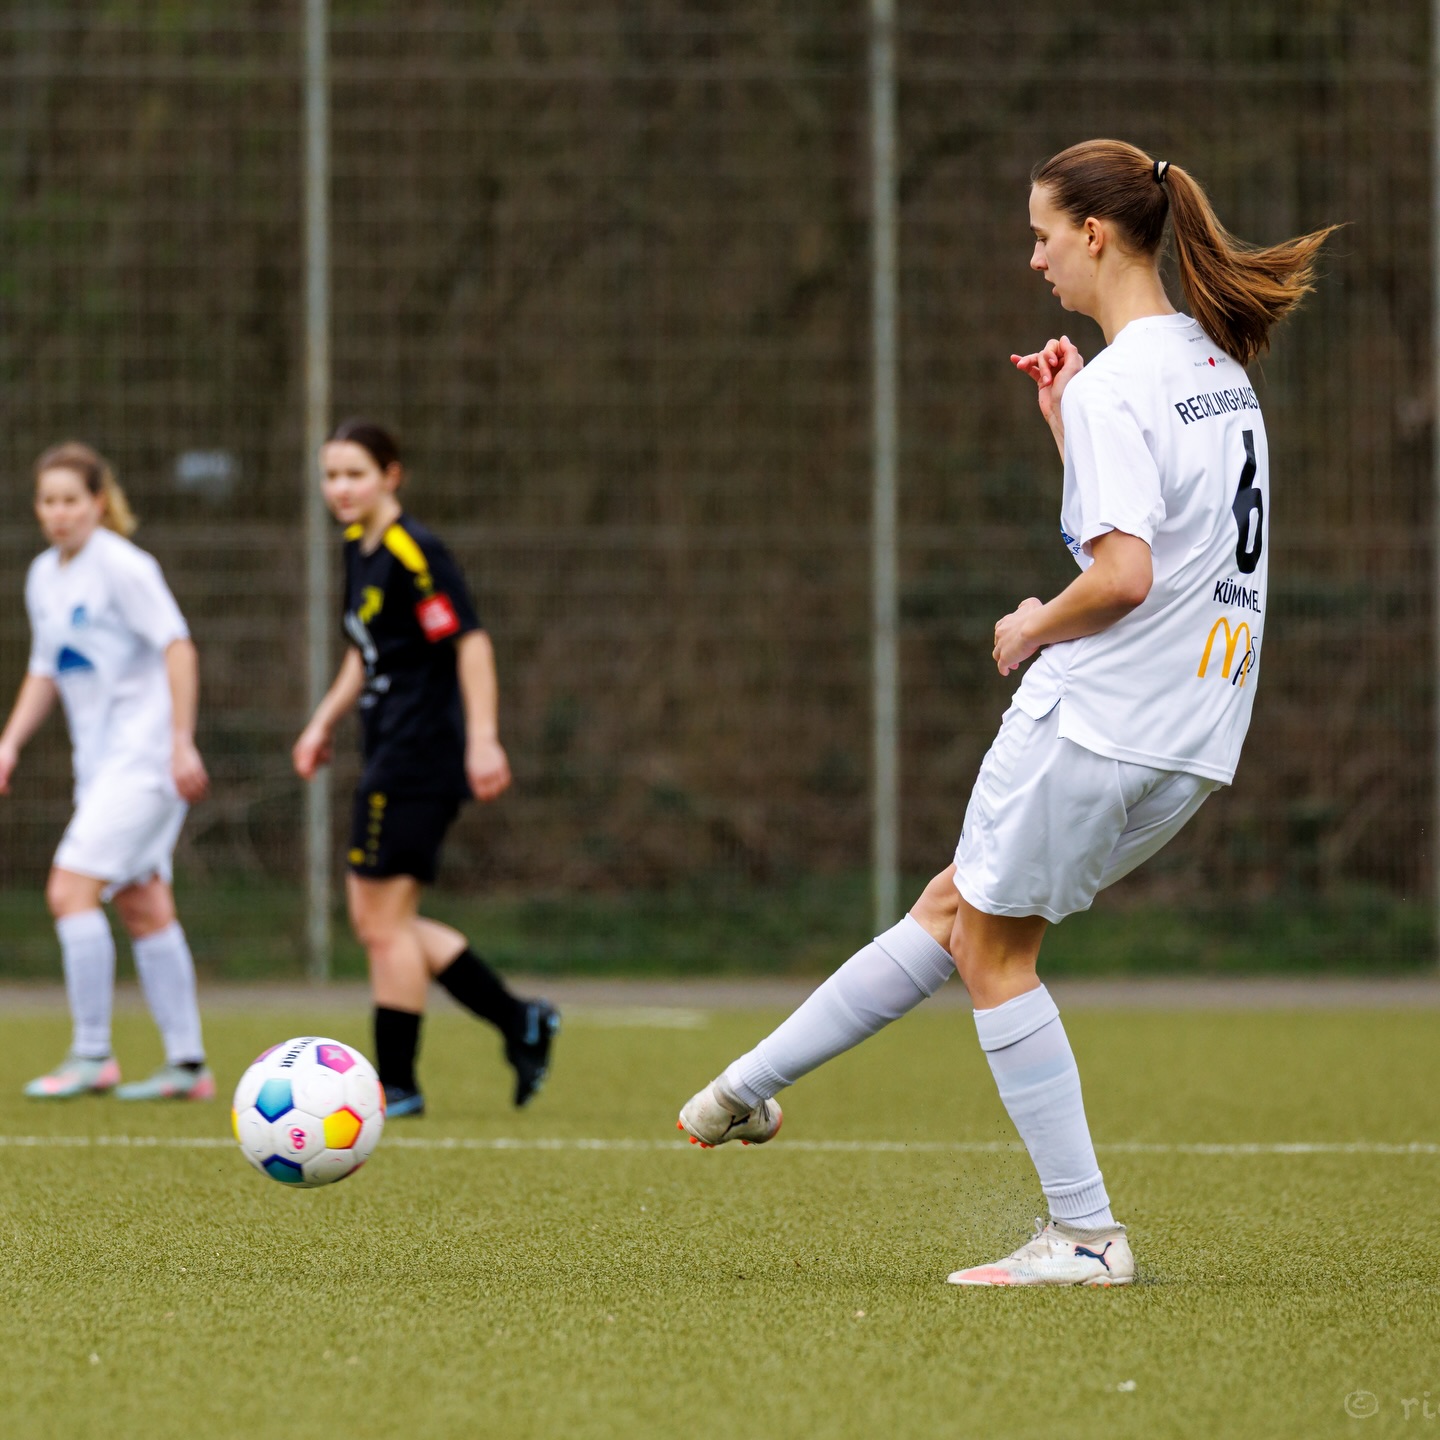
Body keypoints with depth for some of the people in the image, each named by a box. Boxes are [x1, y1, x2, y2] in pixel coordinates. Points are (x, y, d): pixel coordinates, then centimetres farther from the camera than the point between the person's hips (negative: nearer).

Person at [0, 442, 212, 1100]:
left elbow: (177, 646, -16)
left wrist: (181, 742, -20)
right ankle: (187, 1064, 11)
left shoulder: (121, 565, -12)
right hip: (100, 763, 8)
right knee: (143, 909, 8)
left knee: (71, 891, -14)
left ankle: (92, 1056, -10)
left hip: (144, 757, -8)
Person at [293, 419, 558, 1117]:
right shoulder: (359, 548, 13)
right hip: (391, 754, 10)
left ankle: (396, 1085, 4)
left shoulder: (412, 553, -15)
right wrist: (325, 720, 20)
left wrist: (482, 739, -26)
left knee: (383, 920, -4)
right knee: (376, 918, 10)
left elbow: (470, 641, -20)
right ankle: (519, 1021, 14)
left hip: (419, 757, -10)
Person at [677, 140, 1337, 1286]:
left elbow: (1124, 576, -25)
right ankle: (752, 1088, 26)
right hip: (1193, 738, 9)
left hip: (1094, 718, -9)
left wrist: (1036, 627, -7)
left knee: (992, 950, 6)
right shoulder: (1216, 363, 13)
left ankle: (1086, 1234, 4)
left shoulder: (1119, 386, -17)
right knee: (959, 911, 16)